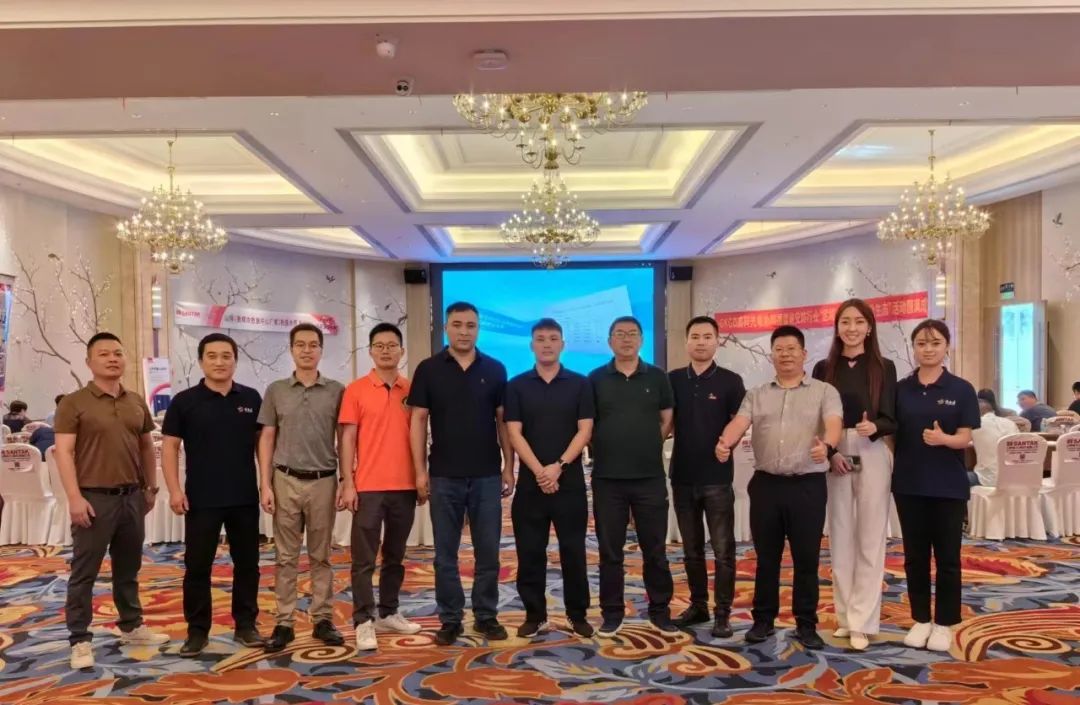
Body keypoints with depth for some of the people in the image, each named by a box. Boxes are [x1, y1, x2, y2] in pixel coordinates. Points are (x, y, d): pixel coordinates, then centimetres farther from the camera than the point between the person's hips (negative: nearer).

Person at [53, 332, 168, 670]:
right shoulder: (74, 403, -6)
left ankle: (131, 626, 29)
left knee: (128, 568, 16)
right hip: (94, 498, -5)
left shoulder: (137, 402, 10)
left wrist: (151, 486, 15)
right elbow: (63, 452, -11)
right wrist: (75, 497, -18)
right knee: (84, 572, 2)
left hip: (131, 497, 5)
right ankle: (80, 640, 12)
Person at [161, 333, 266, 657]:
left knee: (247, 563, 9)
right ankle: (197, 630, 17)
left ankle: (245, 624, 22)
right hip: (201, 499, -2)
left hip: (245, 498, 2)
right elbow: (169, 446, -1)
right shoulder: (185, 401, -1)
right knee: (197, 566, 5)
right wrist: (174, 490, -9)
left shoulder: (251, 399, 4)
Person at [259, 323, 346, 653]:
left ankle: (323, 619, 15)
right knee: (286, 556, 6)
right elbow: (267, 440, 6)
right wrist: (266, 485, -1)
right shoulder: (276, 390, 5)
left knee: (320, 556, 8)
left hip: (323, 481, 0)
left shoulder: (337, 390, 3)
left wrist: (345, 481, -3)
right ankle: (284, 622, 13)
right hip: (286, 481, 1)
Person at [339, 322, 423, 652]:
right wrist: (348, 483, -8)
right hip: (368, 487, -3)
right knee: (364, 558, 0)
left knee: (395, 556, 14)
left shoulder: (412, 390, 6)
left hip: (405, 486, 3)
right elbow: (347, 439, -3)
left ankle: (388, 613, 26)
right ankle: (364, 622, 7)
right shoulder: (356, 390, -2)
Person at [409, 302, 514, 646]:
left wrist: (509, 466, 2)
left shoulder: (495, 370, 4)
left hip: (487, 475, 1)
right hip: (444, 476, -1)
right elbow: (418, 421, -1)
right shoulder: (428, 369, 0)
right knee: (446, 553, 7)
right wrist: (420, 470, -6)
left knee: (488, 551, 8)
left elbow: (502, 421, 7)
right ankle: (450, 619, 19)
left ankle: (487, 615, 22)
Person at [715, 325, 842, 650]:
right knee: (766, 557, 10)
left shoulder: (824, 391, 3)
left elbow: (834, 423, -14)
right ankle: (763, 619, 22)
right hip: (766, 484, 2)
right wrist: (725, 442, -27)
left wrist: (827, 446, -37)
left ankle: (806, 624, 18)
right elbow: (739, 422, -4)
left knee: (807, 558, 5)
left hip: (808, 485, -2)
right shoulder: (756, 395, 11)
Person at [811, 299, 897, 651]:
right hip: (833, 457, 2)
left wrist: (873, 427, -24)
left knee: (870, 540, 0)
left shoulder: (884, 368, 2)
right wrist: (829, 453, -10)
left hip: (872, 457, -2)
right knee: (840, 539, 7)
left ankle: (863, 622, 5)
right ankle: (845, 616, 18)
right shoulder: (824, 368, 6)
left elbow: (891, 420, -2)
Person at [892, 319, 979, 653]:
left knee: (947, 557, 5)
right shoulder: (901, 389, 3)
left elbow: (965, 438, -7)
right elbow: (892, 433, 7)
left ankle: (944, 623, 18)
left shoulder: (962, 390, -3)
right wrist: (889, 468, -6)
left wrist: (942, 438, -27)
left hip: (948, 485, -2)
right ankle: (921, 620, 23)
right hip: (909, 483, 2)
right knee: (915, 556, 10)